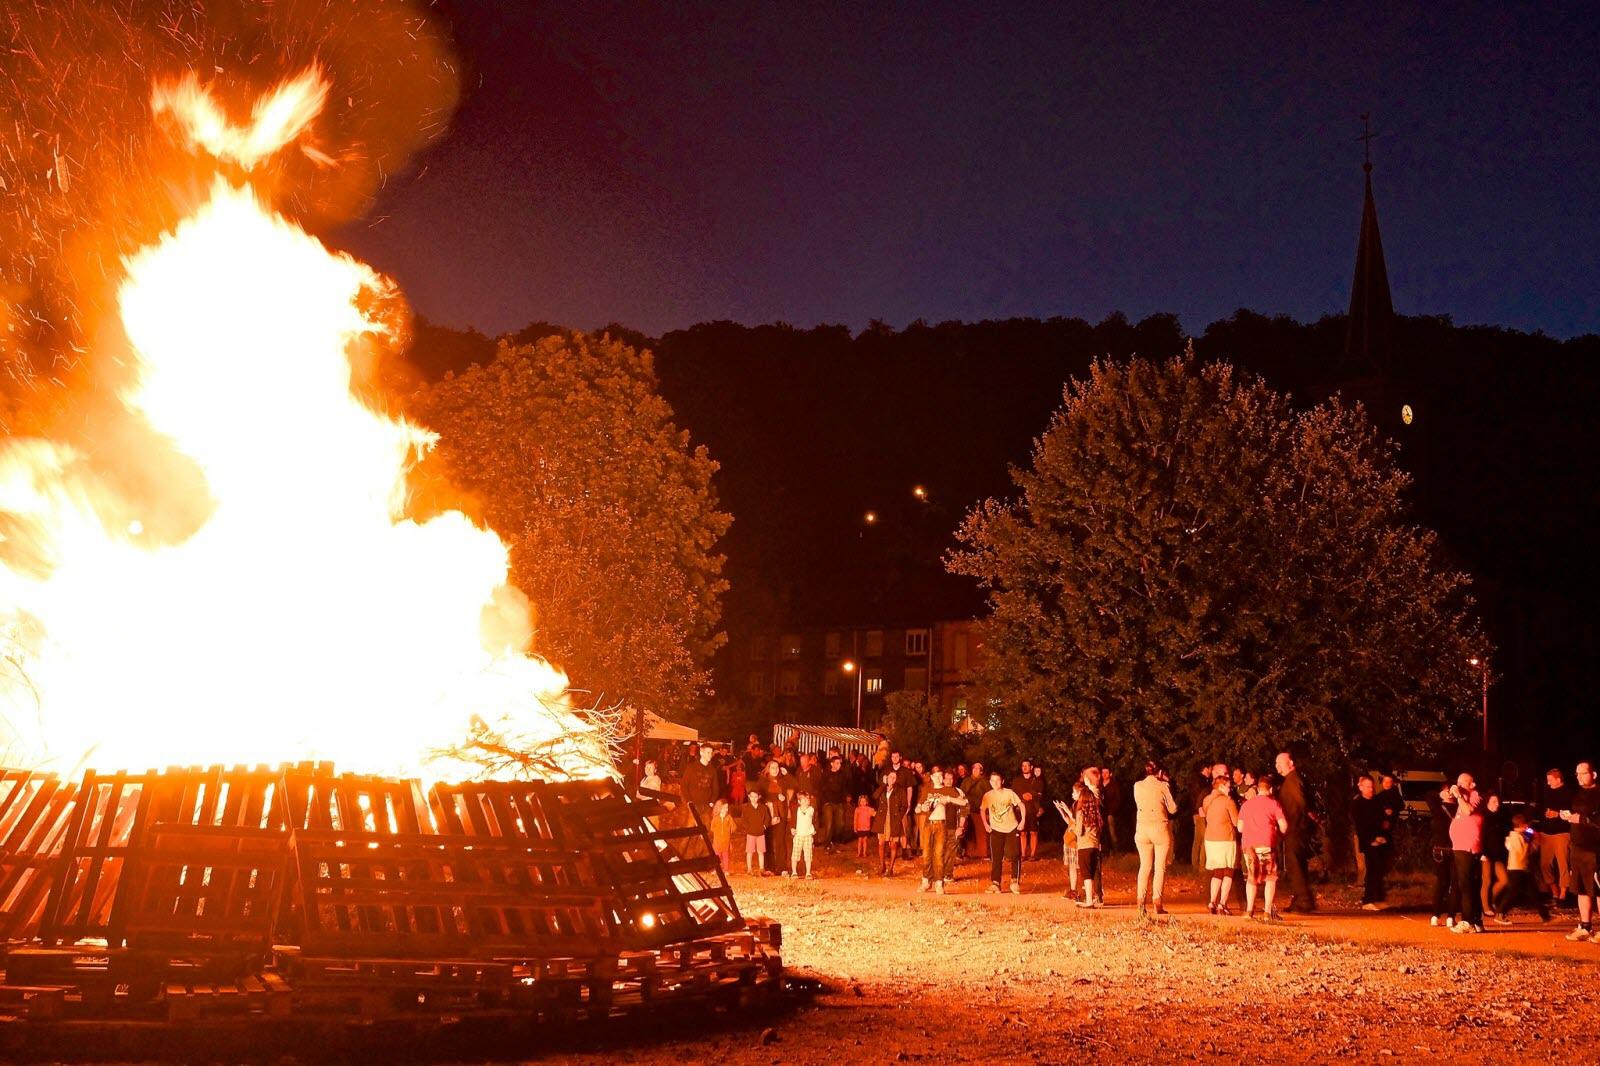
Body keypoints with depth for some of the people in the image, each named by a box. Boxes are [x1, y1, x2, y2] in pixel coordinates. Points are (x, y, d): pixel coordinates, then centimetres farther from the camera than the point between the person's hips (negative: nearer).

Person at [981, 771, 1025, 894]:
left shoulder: (1009, 793, -7)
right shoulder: (988, 796, -3)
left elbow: (1021, 805, -2)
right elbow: (982, 810, 10)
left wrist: (1023, 820, -9)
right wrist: (985, 824, 1)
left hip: (1012, 828, -1)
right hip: (996, 829, 1)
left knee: (1015, 856, -6)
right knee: (996, 858, 0)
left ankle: (1015, 882, 3)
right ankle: (995, 883, 4)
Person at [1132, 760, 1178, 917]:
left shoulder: (1137, 786, 4)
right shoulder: (1163, 786, -7)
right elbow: (1173, 809, -2)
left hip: (1142, 829, 3)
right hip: (1160, 828, -3)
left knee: (1145, 866, 10)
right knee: (1160, 867, 2)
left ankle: (1141, 901, 0)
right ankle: (1157, 903, -4)